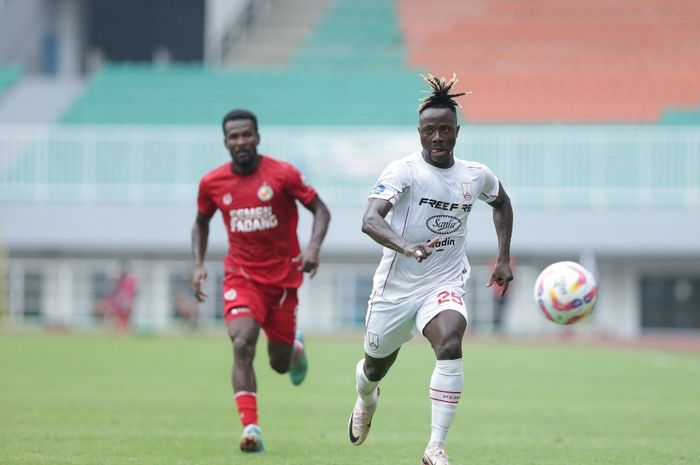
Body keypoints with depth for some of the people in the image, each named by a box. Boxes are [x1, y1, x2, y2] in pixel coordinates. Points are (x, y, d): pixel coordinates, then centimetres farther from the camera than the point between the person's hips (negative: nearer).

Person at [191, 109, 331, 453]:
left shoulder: (283, 174, -11)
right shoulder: (212, 183, -2)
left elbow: (320, 210, -3)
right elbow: (201, 222, 16)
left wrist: (313, 247, -21)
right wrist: (198, 264, 2)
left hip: (283, 278, 0)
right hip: (241, 277, 0)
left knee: (280, 364, 9)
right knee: (242, 344, -25)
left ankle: (296, 348, 49)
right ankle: (250, 428, -28)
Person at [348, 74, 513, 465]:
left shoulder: (476, 176, -1)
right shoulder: (403, 171, -15)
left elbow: (502, 203, 24)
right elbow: (370, 220, -31)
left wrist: (504, 259, 15)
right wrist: (406, 247, -49)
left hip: (445, 285, 1)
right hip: (396, 286, -1)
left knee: (450, 346, -30)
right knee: (376, 367, 17)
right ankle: (366, 401, 58)